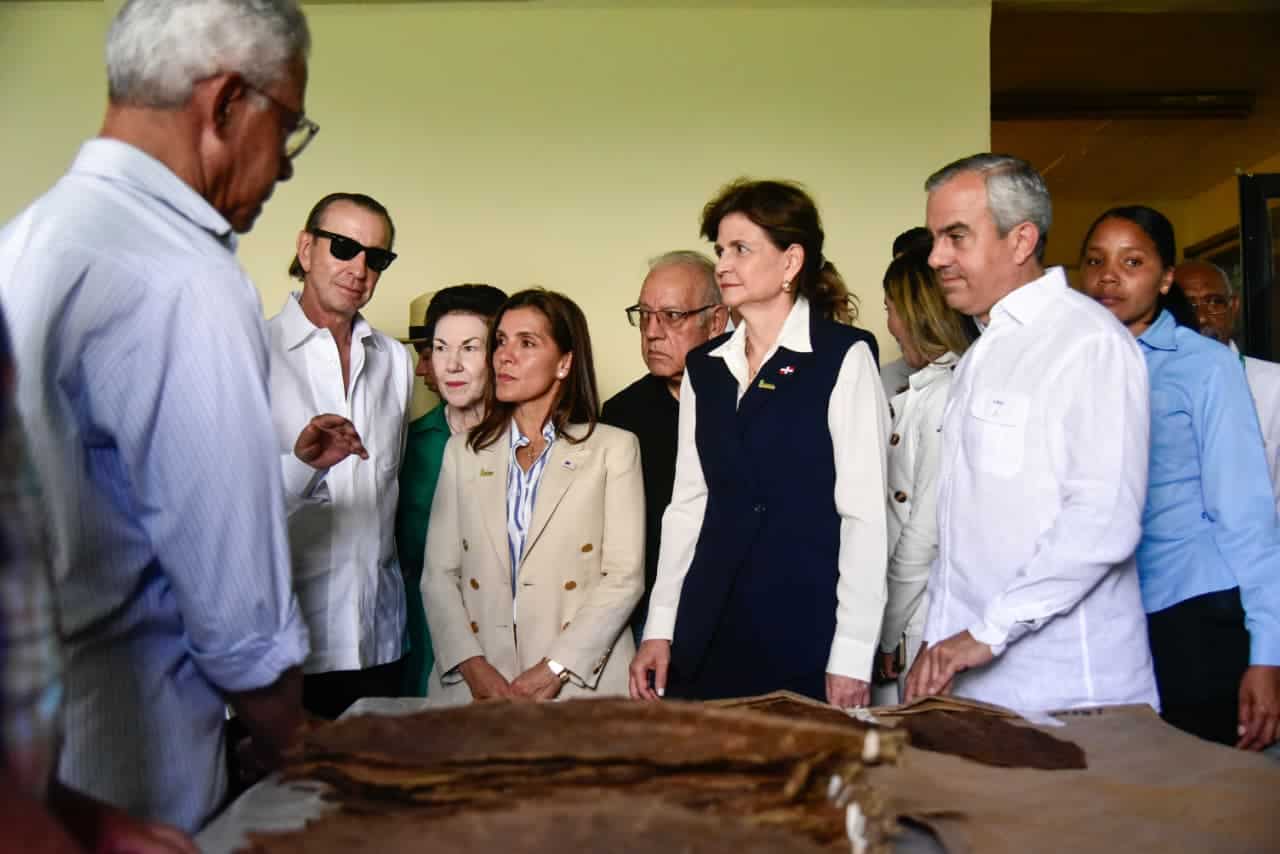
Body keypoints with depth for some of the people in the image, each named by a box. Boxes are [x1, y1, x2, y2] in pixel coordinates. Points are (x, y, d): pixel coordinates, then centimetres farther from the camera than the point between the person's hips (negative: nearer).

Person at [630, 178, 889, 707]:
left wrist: (851, 658, -13)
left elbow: (865, 513, -9)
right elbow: (688, 502, 12)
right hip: (708, 637, 5)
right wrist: (660, 628, 8)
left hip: (807, 640, -4)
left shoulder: (843, 357, -5)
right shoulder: (705, 367, 11)